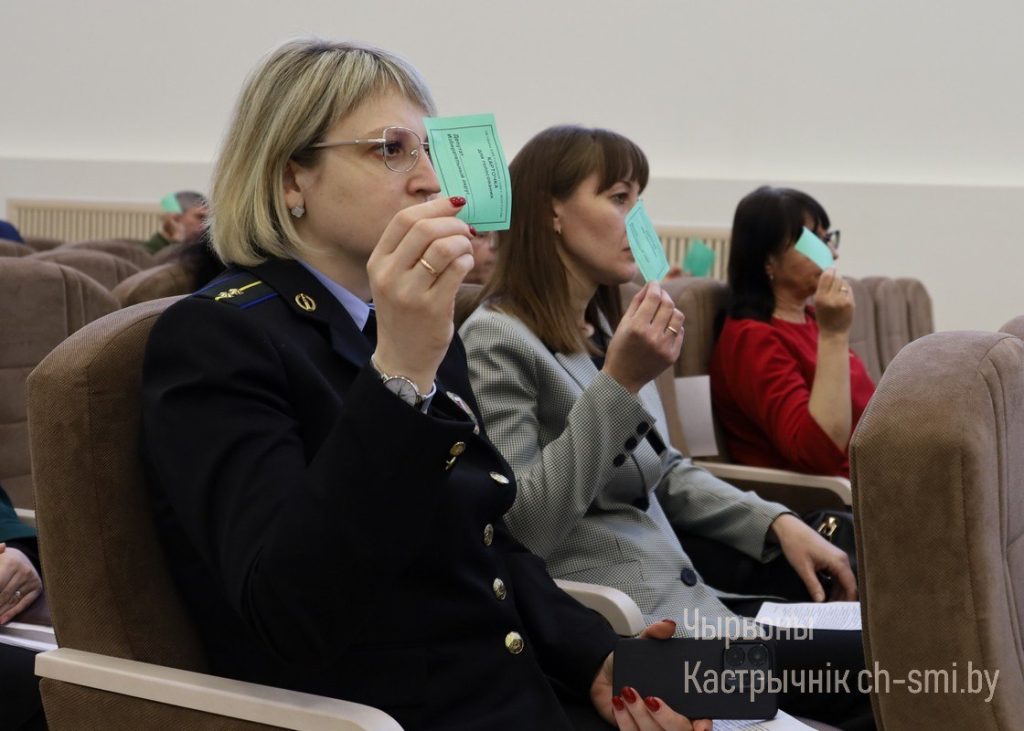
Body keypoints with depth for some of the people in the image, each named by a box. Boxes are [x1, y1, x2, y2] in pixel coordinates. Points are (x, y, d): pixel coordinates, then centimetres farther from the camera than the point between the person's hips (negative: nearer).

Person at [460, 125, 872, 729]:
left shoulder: (606, 327, 15)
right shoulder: (497, 340, -13)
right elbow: (517, 527, -22)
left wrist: (777, 523, 8)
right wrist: (620, 383, -24)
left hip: (680, 582, 9)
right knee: (866, 668, -15)